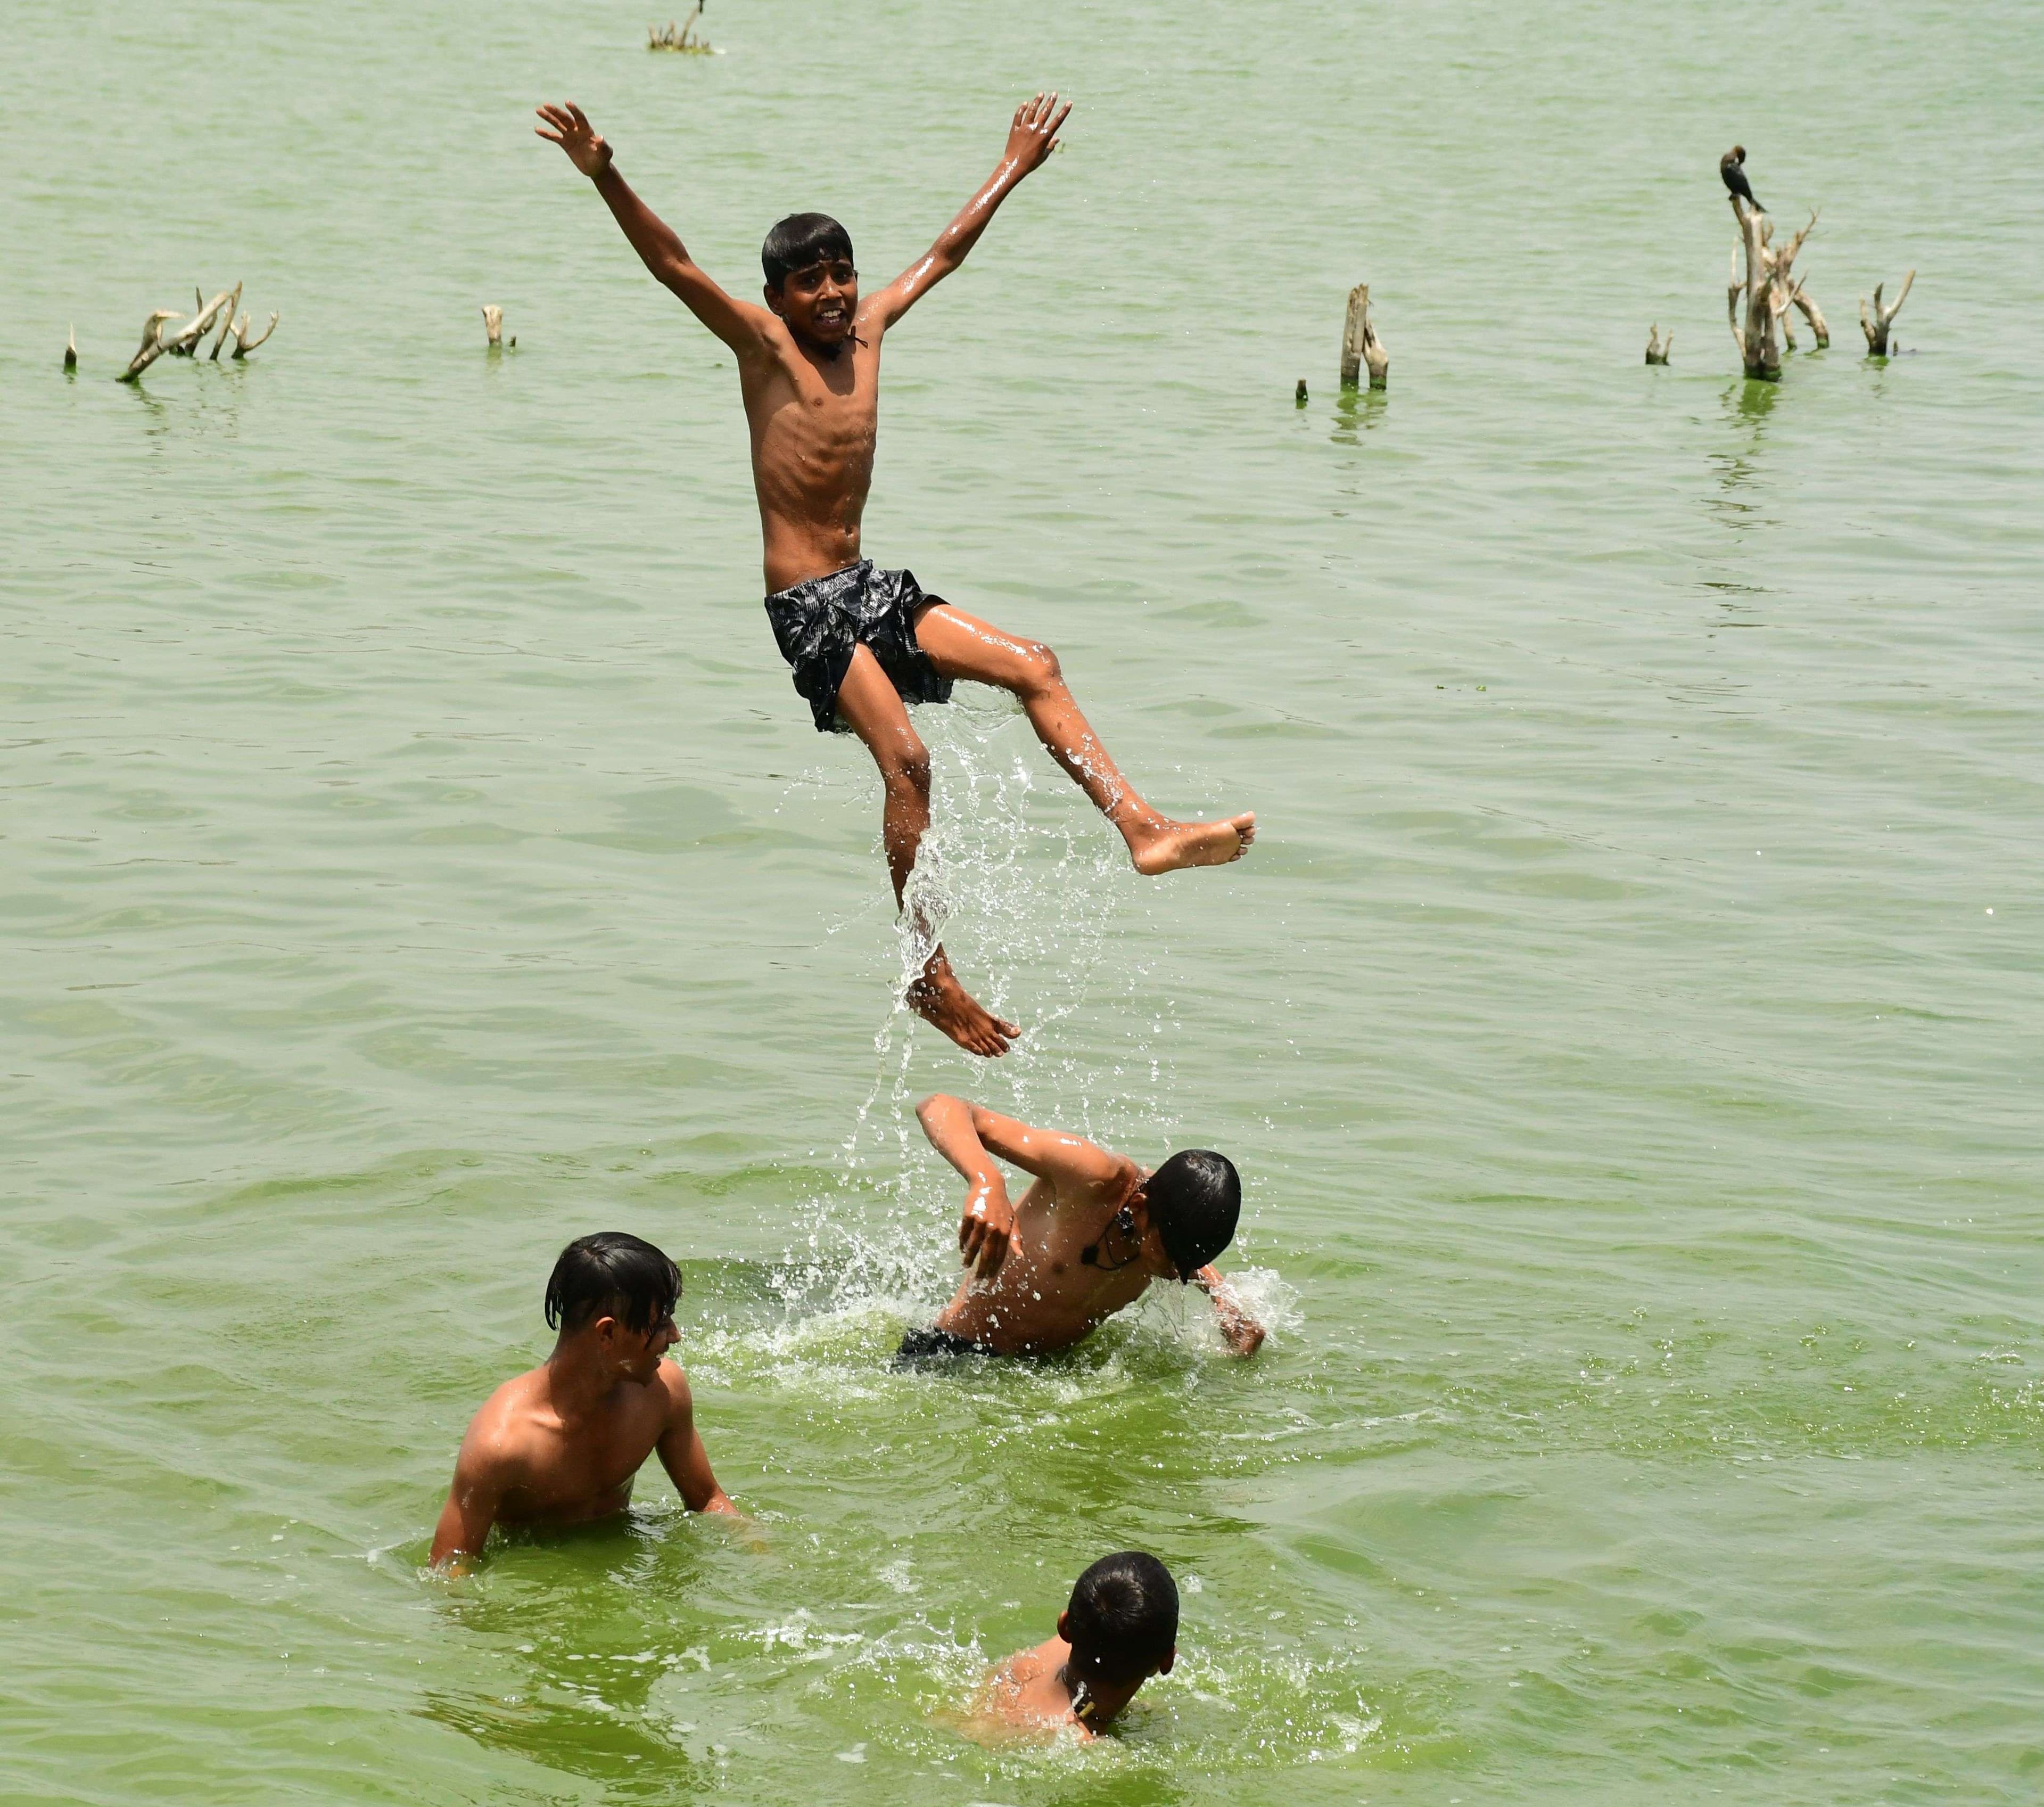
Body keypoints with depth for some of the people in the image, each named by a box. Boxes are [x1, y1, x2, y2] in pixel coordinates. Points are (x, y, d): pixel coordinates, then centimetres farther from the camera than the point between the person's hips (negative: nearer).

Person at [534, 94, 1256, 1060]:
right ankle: (929, 976, -12)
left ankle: (1141, 827, -5)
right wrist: (606, 178, -33)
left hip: (870, 584, 7)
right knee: (905, 757, -18)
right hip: (806, 605, -7)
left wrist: (1013, 167, 32)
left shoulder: (866, 330, 9)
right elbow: (674, 264, -20)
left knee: (1034, 667, -3)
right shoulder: (763, 345, -7)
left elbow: (945, 252, 23)